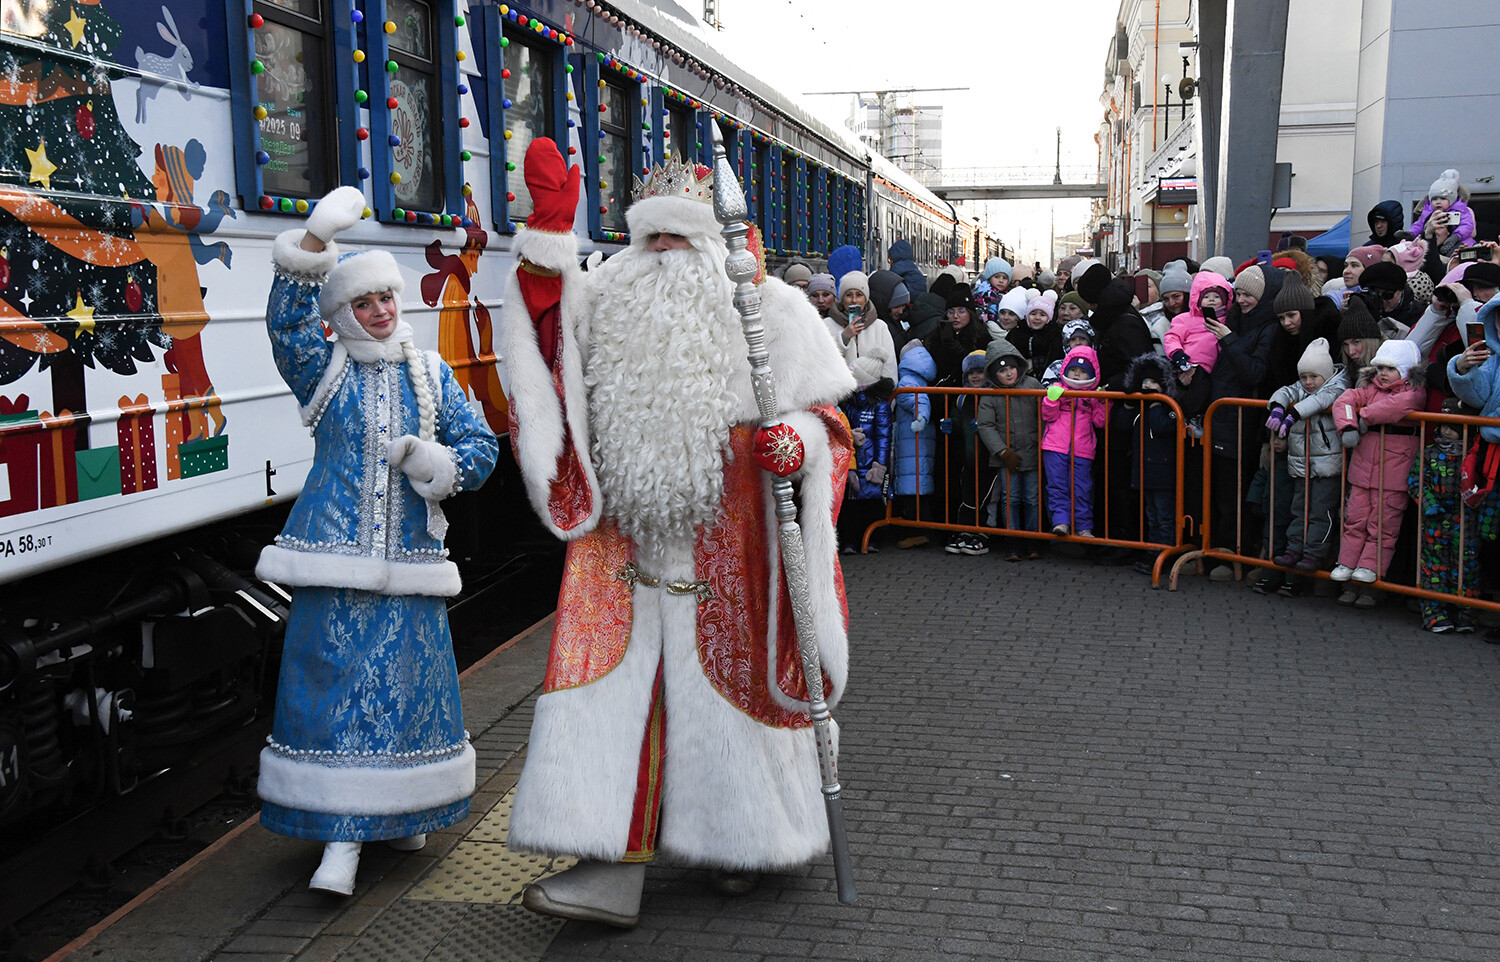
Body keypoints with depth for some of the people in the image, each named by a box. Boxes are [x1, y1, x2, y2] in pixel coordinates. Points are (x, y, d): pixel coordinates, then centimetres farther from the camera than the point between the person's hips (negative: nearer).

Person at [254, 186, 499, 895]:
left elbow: (480, 449, 8)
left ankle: (399, 812, 26)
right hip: (334, 557, -2)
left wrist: (431, 460, -12)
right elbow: (287, 323, -15)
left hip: (408, 567, 2)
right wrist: (314, 240, -26)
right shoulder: (323, 369, 5)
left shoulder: (432, 374, 10)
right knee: (335, 686, -5)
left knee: (409, 688, 5)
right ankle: (342, 836, 2)